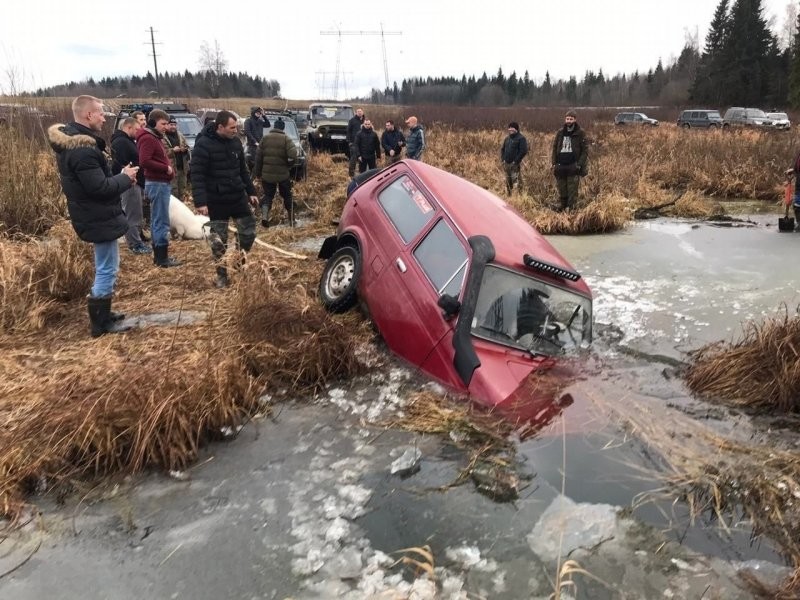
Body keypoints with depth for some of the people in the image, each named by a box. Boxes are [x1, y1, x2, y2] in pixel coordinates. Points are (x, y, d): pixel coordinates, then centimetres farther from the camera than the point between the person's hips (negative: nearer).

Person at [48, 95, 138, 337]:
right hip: (99, 218, -11)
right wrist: (125, 178, -11)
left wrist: (121, 176, 4)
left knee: (104, 268, 21)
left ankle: (102, 314, 32)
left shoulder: (70, 141, 10)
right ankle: (101, 324, 8)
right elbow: (100, 187, -27)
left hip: (95, 215, 11)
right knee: (107, 270, -1)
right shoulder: (82, 149, -25)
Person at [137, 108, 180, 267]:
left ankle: (158, 255, 19)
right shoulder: (147, 138, -14)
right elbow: (144, 162, -24)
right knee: (162, 221, -9)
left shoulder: (156, 138, 18)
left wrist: (168, 169, 7)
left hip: (160, 182, 11)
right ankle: (162, 258, -5)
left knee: (157, 220, 13)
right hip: (157, 184, -11)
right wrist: (166, 168, -18)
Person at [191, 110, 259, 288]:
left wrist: (251, 191, 14)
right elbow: (196, 175, -18)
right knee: (219, 240, 4)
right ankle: (222, 275, 18)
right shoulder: (204, 145, -15)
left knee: (249, 231, 8)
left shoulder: (235, 141, 4)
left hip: (238, 197, 5)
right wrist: (200, 202, -24)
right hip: (216, 201, -5)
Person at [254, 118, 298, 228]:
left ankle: (264, 216, -10)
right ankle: (292, 221, 19)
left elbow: (258, 156, 3)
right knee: (287, 196, 14)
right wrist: (289, 164, 0)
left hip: (267, 173, 2)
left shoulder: (265, 138, 2)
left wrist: (258, 172, 12)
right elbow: (293, 155, -20)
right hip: (283, 174, -2)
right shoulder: (286, 139, -7)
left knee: (268, 195, 13)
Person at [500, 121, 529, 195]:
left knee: (515, 179, -13)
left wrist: (516, 161, -17)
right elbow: (502, 149, 21)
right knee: (508, 181, 12)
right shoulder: (507, 138, 15)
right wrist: (503, 159, 6)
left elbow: (524, 151, -13)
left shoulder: (521, 138, -6)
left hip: (515, 164, -7)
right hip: (506, 163, 7)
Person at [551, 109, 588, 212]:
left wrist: (579, 164, -12)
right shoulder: (560, 132, 11)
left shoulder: (580, 133, 0)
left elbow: (585, 150, -2)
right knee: (562, 190, 8)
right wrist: (554, 163, 4)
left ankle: (571, 208, 0)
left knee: (572, 191, -4)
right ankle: (563, 207, 18)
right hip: (561, 166, 4)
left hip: (573, 167, -4)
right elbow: (555, 148, 14)